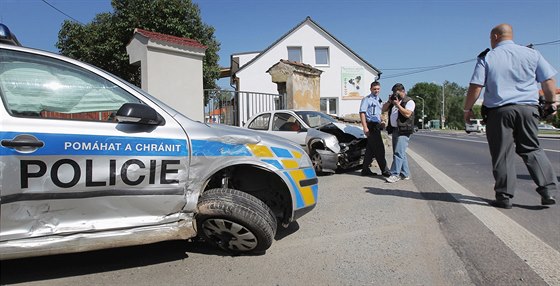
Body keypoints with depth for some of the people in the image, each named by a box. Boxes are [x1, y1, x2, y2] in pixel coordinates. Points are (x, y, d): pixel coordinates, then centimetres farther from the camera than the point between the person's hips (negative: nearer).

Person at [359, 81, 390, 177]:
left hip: (377, 126, 9)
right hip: (371, 125, -9)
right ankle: (384, 170, -1)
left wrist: (381, 123, 14)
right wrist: (365, 127, -21)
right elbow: (362, 113, -13)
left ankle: (365, 170, 15)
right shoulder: (366, 99, -5)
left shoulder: (379, 100, 22)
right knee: (379, 149, -7)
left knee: (370, 149, 9)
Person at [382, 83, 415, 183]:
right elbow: (384, 109, 17)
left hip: (403, 131, -8)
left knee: (398, 153, -14)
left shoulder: (409, 101, -4)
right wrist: (389, 101, 1)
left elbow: (407, 114, -18)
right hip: (394, 130, 8)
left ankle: (395, 174, -15)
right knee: (401, 153, 11)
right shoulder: (394, 100, 20)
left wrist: (397, 104, -16)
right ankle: (405, 174, 18)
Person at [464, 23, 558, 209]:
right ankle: (548, 190, 7)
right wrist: (550, 103, 23)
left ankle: (504, 197, 6)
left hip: (499, 111, -3)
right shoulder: (531, 54, 9)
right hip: (528, 109, 3)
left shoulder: (487, 58, 1)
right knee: (532, 149, 15)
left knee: (502, 155, 2)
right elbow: (549, 81, 9)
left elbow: (475, 87, -6)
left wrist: (467, 109, 3)